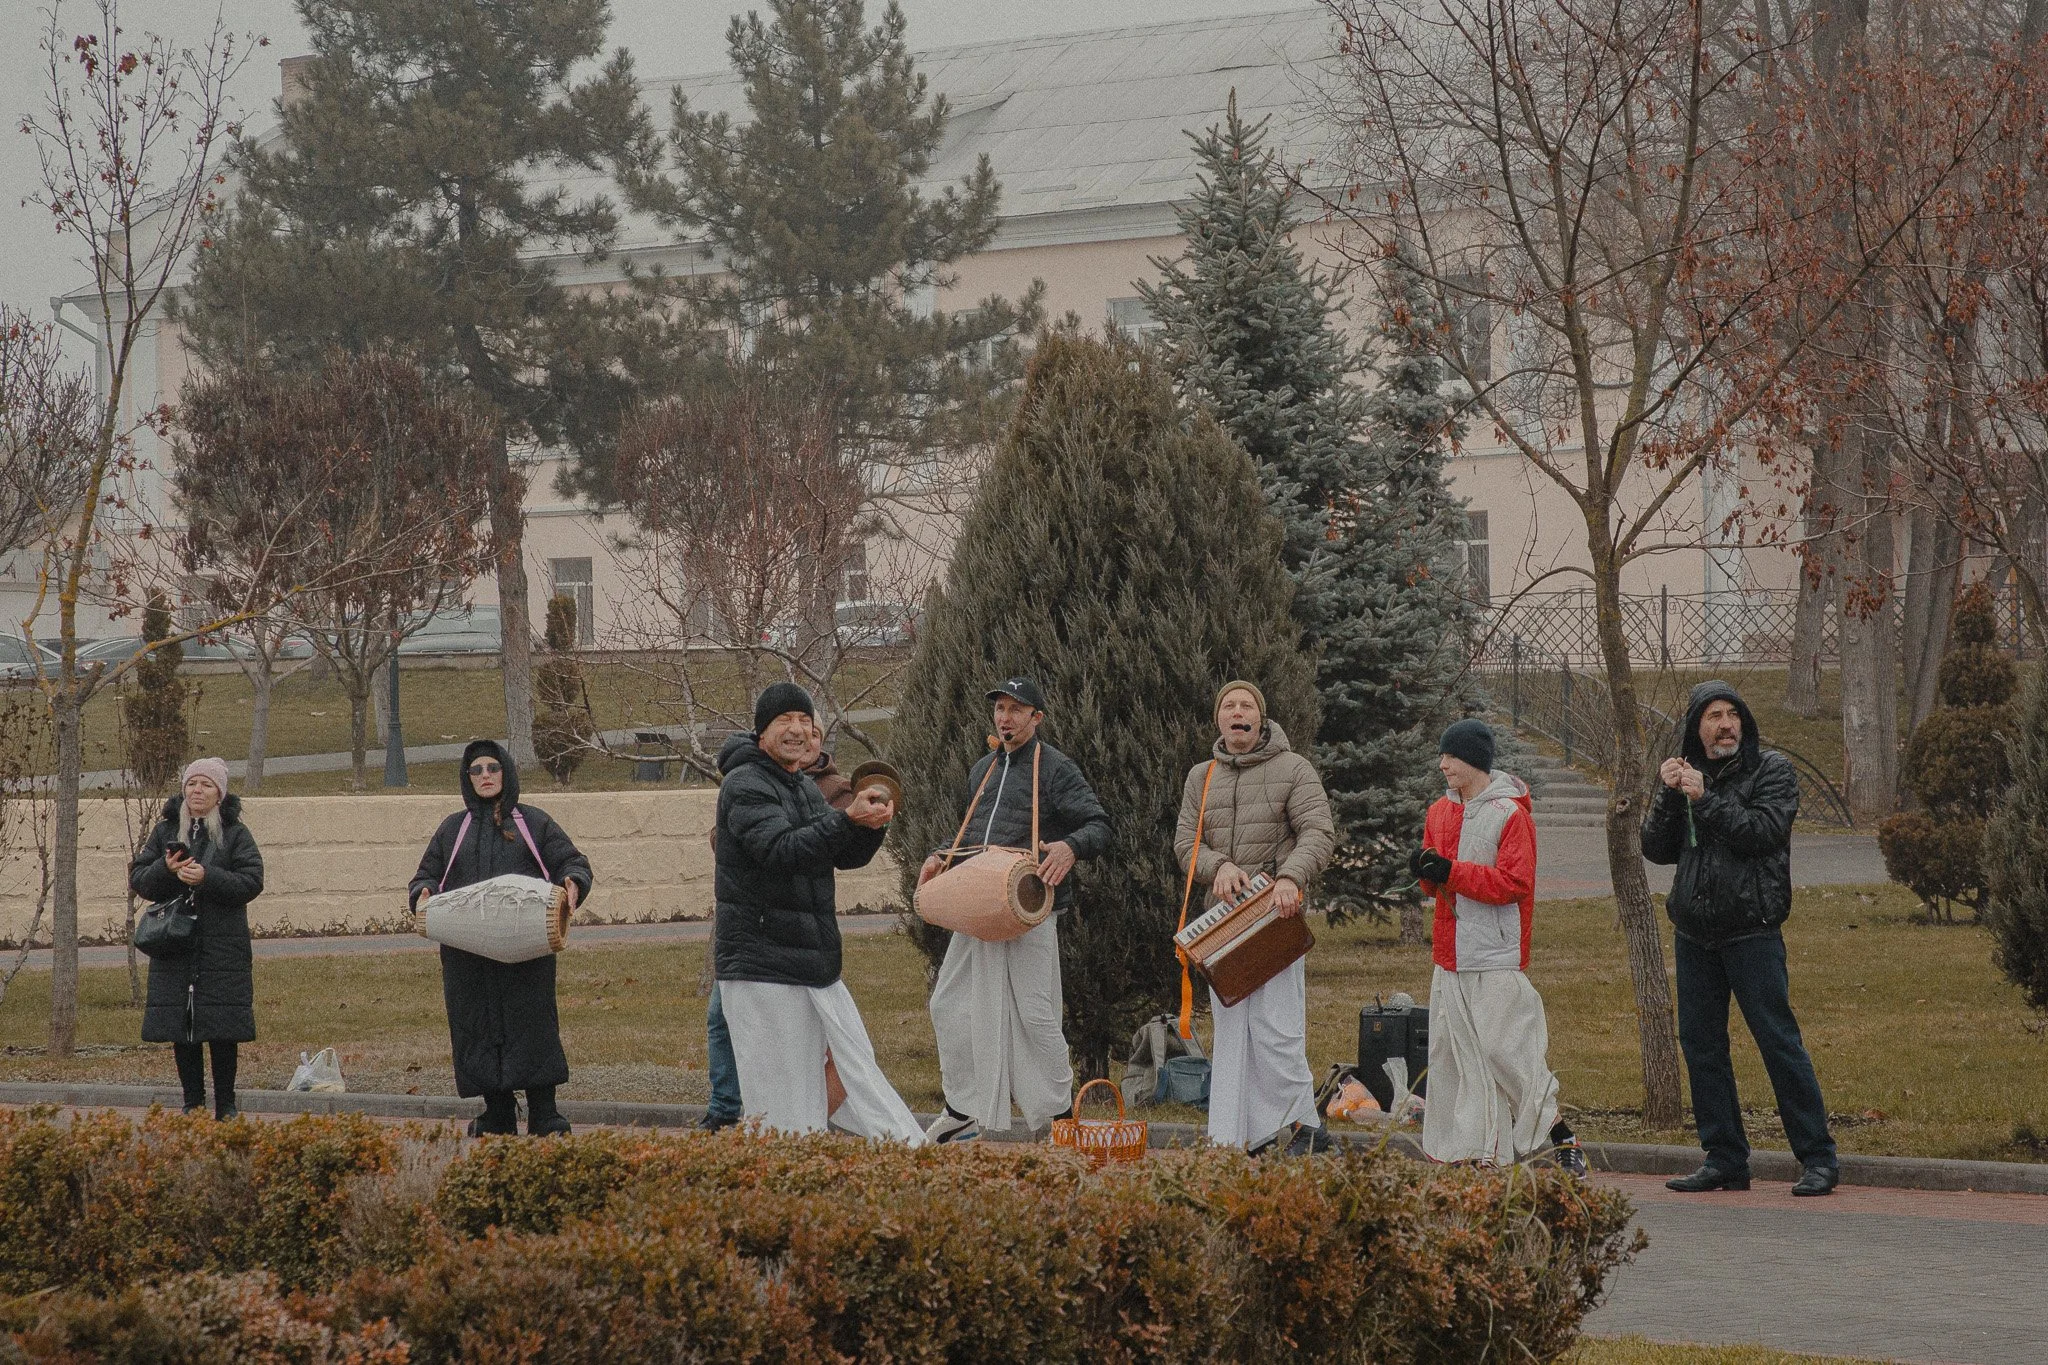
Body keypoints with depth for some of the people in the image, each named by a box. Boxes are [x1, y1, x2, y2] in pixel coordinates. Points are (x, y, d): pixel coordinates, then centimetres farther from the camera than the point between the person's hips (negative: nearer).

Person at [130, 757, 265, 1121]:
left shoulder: (236, 833, 2)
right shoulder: (165, 831, 10)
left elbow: (252, 881, -7)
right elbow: (138, 879, 8)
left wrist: (207, 877, -19)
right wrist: (165, 869, -12)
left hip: (223, 950, -3)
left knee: (222, 1030, -3)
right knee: (181, 1029, 2)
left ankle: (226, 1105, 6)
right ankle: (193, 1102, 10)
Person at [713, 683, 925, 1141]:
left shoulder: (805, 788, 19)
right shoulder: (746, 786, -9)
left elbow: (847, 856, 15)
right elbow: (781, 850, -25)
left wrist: (872, 824, -6)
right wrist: (848, 819, -34)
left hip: (816, 964, 8)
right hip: (762, 970, -8)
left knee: (858, 1071, 8)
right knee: (782, 1109, -7)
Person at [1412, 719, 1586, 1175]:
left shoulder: (1510, 813, -8)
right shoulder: (1440, 812, 14)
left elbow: (1515, 882, -15)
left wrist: (1450, 871, -19)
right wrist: (1427, 871, -5)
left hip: (1497, 957, -7)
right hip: (1450, 958, 7)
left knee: (1505, 1049, -9)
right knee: (1453, 1052, 4)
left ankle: (1560, 1138, 4)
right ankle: (1470, 1152, 8)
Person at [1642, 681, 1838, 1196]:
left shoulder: (1772, 771, -1)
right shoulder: (1687, 775, 13)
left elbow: (1763, 831, -16)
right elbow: (1656, 848, 5)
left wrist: (1705, 799, -17)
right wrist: (1669, 795, -8)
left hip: (1751, 931, -6)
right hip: (1694, 934, 6)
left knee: (1779, 1040, -8)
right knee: (1700, 1045, 7)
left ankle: (1818, 1159, -5)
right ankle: (1724, 1158, 15)